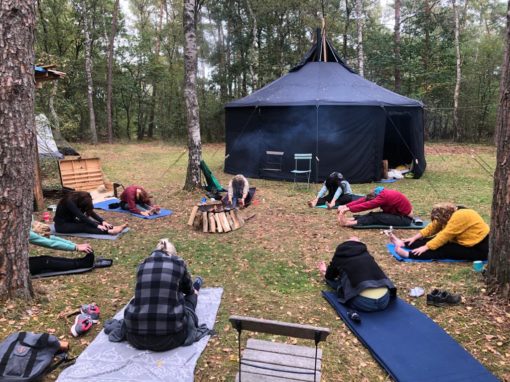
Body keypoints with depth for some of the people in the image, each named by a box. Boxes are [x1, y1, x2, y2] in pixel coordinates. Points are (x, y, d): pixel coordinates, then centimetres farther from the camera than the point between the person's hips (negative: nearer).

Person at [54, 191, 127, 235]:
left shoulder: (80, 199, -6)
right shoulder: (69, 201, -29)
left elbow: (91, 212, -7)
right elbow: (81, 216, -33)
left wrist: (102, 221, -21)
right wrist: (97, 226, -35)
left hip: (71, 221, 8)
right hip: (61, 225, -8)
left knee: (90, 223, -15)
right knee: (84, 226, -29)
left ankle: (113, 228, -30)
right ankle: (109, 231, -46)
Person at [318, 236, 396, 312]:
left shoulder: (340, 256, 13)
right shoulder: (366, 254, 24)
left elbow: (330, 277, 30)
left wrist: (325, 273, 55)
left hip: (363, 303, -3)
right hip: (384, 300, 3)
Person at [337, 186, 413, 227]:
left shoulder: (384, 197, -28)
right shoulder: (382, 193, -3)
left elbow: (366, 205, -29)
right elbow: (363, 200, -7)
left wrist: (348, 209, -28)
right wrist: (345, 206, -14)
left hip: (405, 218, -8)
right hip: (400, 213, 8)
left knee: (376, 217, -19)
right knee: (373, 214, -8)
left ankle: (349, 223, -25)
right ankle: (350, 219, -16)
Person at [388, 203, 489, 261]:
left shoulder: (460, 216, -27)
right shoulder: (451, 214, 1)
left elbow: (444, 236, -28)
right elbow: (432, 227, 3)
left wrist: (426, 247, -27)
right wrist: (414, 238, 0)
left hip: (479, 248, -9)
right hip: (467, 242, 9)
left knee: (443, 250, -22)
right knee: (435, 240, -1)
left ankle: (408, 254, -32)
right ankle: (404, 244, -2)